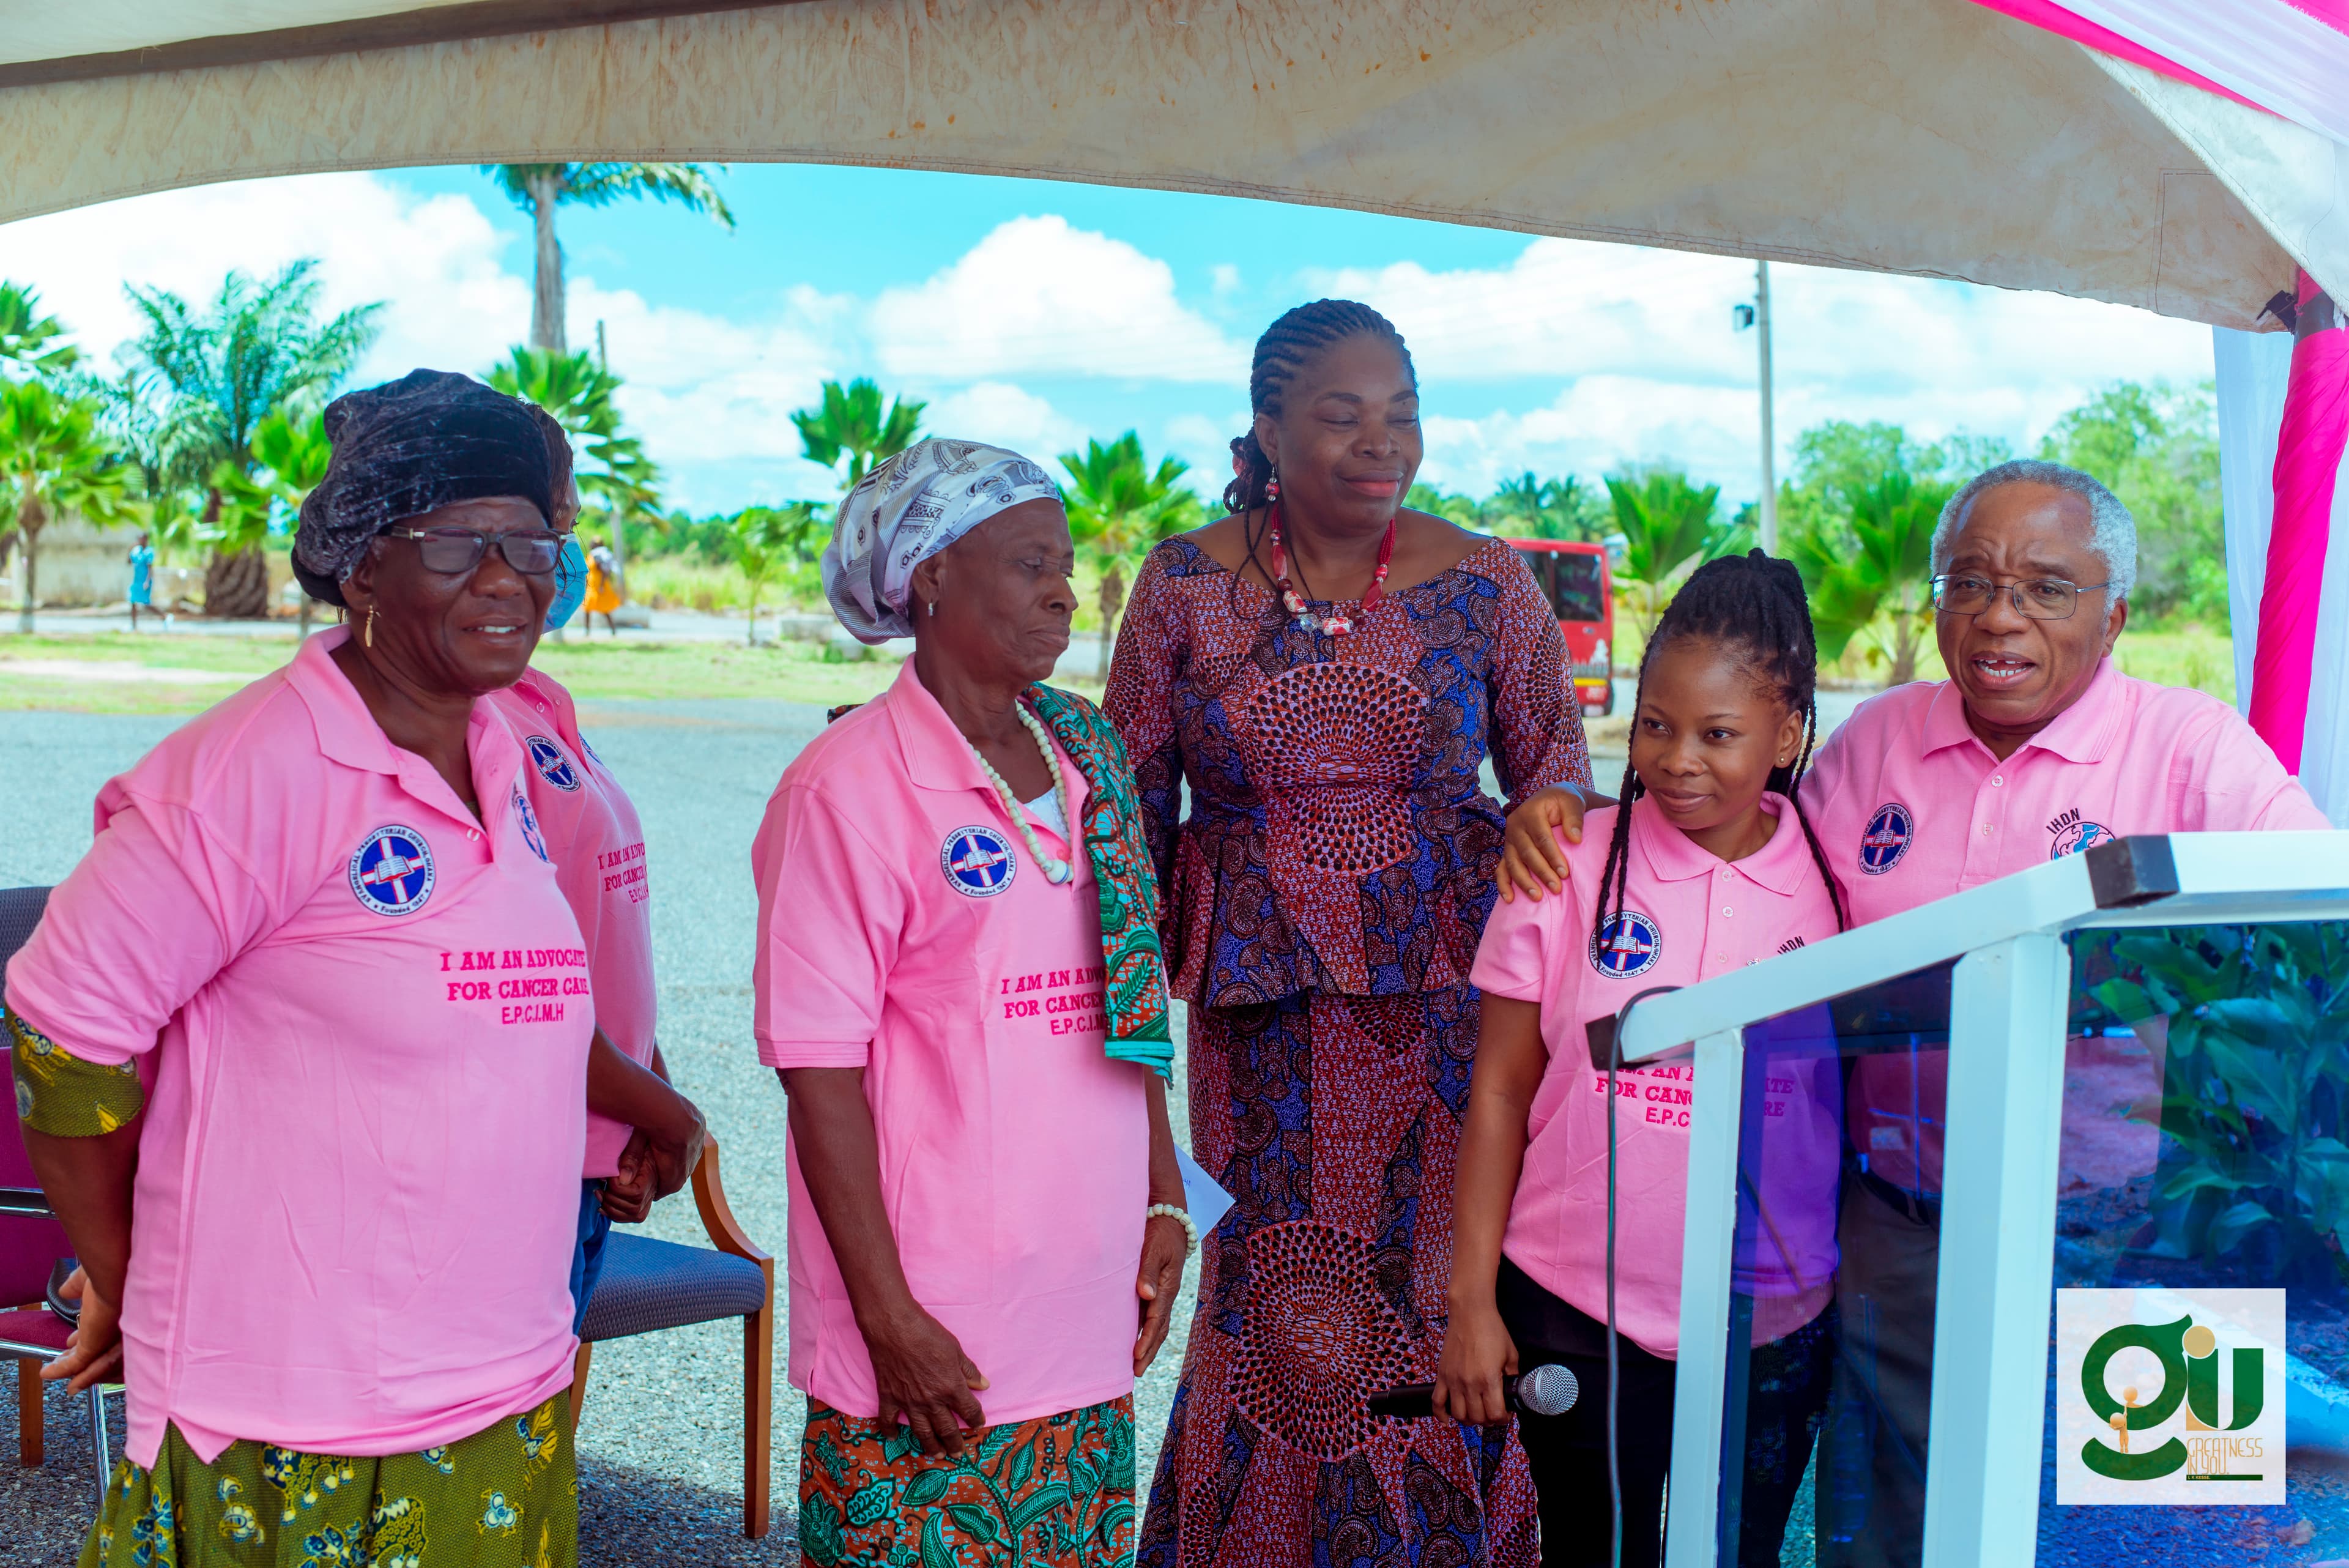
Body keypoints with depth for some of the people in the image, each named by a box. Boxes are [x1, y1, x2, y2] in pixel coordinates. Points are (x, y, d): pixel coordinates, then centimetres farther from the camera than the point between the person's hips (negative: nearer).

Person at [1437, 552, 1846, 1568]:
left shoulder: (1835, 884, -3)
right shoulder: (1571, 868, -6)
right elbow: (1501, 1089, -1)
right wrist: (1471, 1298, -2)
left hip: (1773, 1329, 1)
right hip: (1578, 1315, -1)